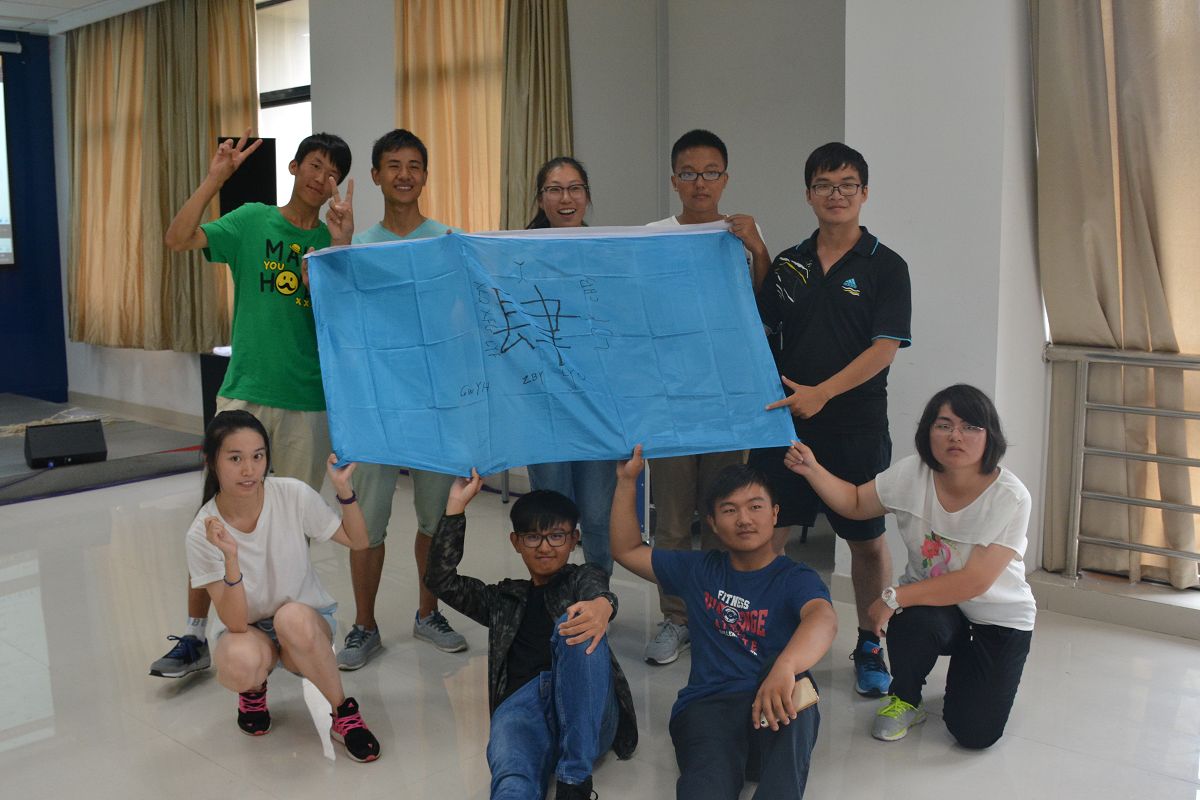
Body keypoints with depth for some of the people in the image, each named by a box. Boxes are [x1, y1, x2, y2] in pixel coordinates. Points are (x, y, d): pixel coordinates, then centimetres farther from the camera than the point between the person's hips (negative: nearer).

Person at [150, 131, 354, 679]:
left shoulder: (333, 240, 5)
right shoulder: (252, 222, 4)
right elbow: (177, 239, -9)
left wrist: (342, 244, -19)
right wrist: (215, 177, -13)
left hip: (309, 402, 1)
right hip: (243, 393, -1)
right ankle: (195, 637, 11)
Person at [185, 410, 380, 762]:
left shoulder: (294, 495, -17)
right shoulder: (202, 533, -19)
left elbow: (357, 541, -6)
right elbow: (235, 622, -23)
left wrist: (344, 489, -22)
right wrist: (230, 557, -39)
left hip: (307, 621, 0)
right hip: (249, 630, 0)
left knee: (292, 618, -37)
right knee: (240, 663, -36)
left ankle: (344, 712, -13)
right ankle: (253, 690, 5)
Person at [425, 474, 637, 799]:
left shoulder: (584, 577, 25)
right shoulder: (503, 599, 33)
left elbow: (596, 589, -1)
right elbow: (441, 580, 20)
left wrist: (602, 605, -29)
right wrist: (456, 505, 15)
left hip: (588, 715, -1)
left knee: (575, 624, -30)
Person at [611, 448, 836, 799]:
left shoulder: (795, 579, 3)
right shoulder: (699, 570, 19)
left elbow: (823, 619, -21)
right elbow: (626, 550, 27)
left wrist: (785, 668, -44)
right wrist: (627, 480, 19)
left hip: (772, 714, -2)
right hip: (706, 706, 2)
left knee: (787, 665, -39)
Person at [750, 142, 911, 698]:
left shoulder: (885, 267, -2)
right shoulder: (787, 265, 10)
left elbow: (884, 349, -10)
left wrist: (821, 392, -20)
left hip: (857, 428, -3)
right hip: (785, 422, 3)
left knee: (868, 541, 7)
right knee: (766, 533, 3)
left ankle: (869, 646, 25)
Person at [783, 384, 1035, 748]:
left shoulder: (1010, 497, -25)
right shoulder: (911, 474, -13)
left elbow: (974, 582, -28)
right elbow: (855, 503, 3)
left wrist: (894, 598, -28)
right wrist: (812, 469, -15)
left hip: (999, 616, -2)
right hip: (930, 601, 2)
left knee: (975, 734, -15)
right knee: (911, 621, -35)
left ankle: (966, 670, 22)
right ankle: (905, 699, -1)